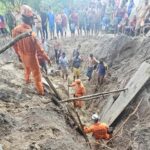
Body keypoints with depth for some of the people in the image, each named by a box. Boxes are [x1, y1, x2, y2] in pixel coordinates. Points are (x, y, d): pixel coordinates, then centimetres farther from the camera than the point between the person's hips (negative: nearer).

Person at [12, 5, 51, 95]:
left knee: (27, 68, 36)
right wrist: (47, 58, -12)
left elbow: (15, 45, -1)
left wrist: (18, 54, 17)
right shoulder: (31, 34, -37)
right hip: (31, 57, -6)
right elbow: (39, 49, -27)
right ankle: (41, 91, 33)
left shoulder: (15, 30, -16)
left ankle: (27, 80, 63)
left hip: (22, 56, 6)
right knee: (37, 74, 14)